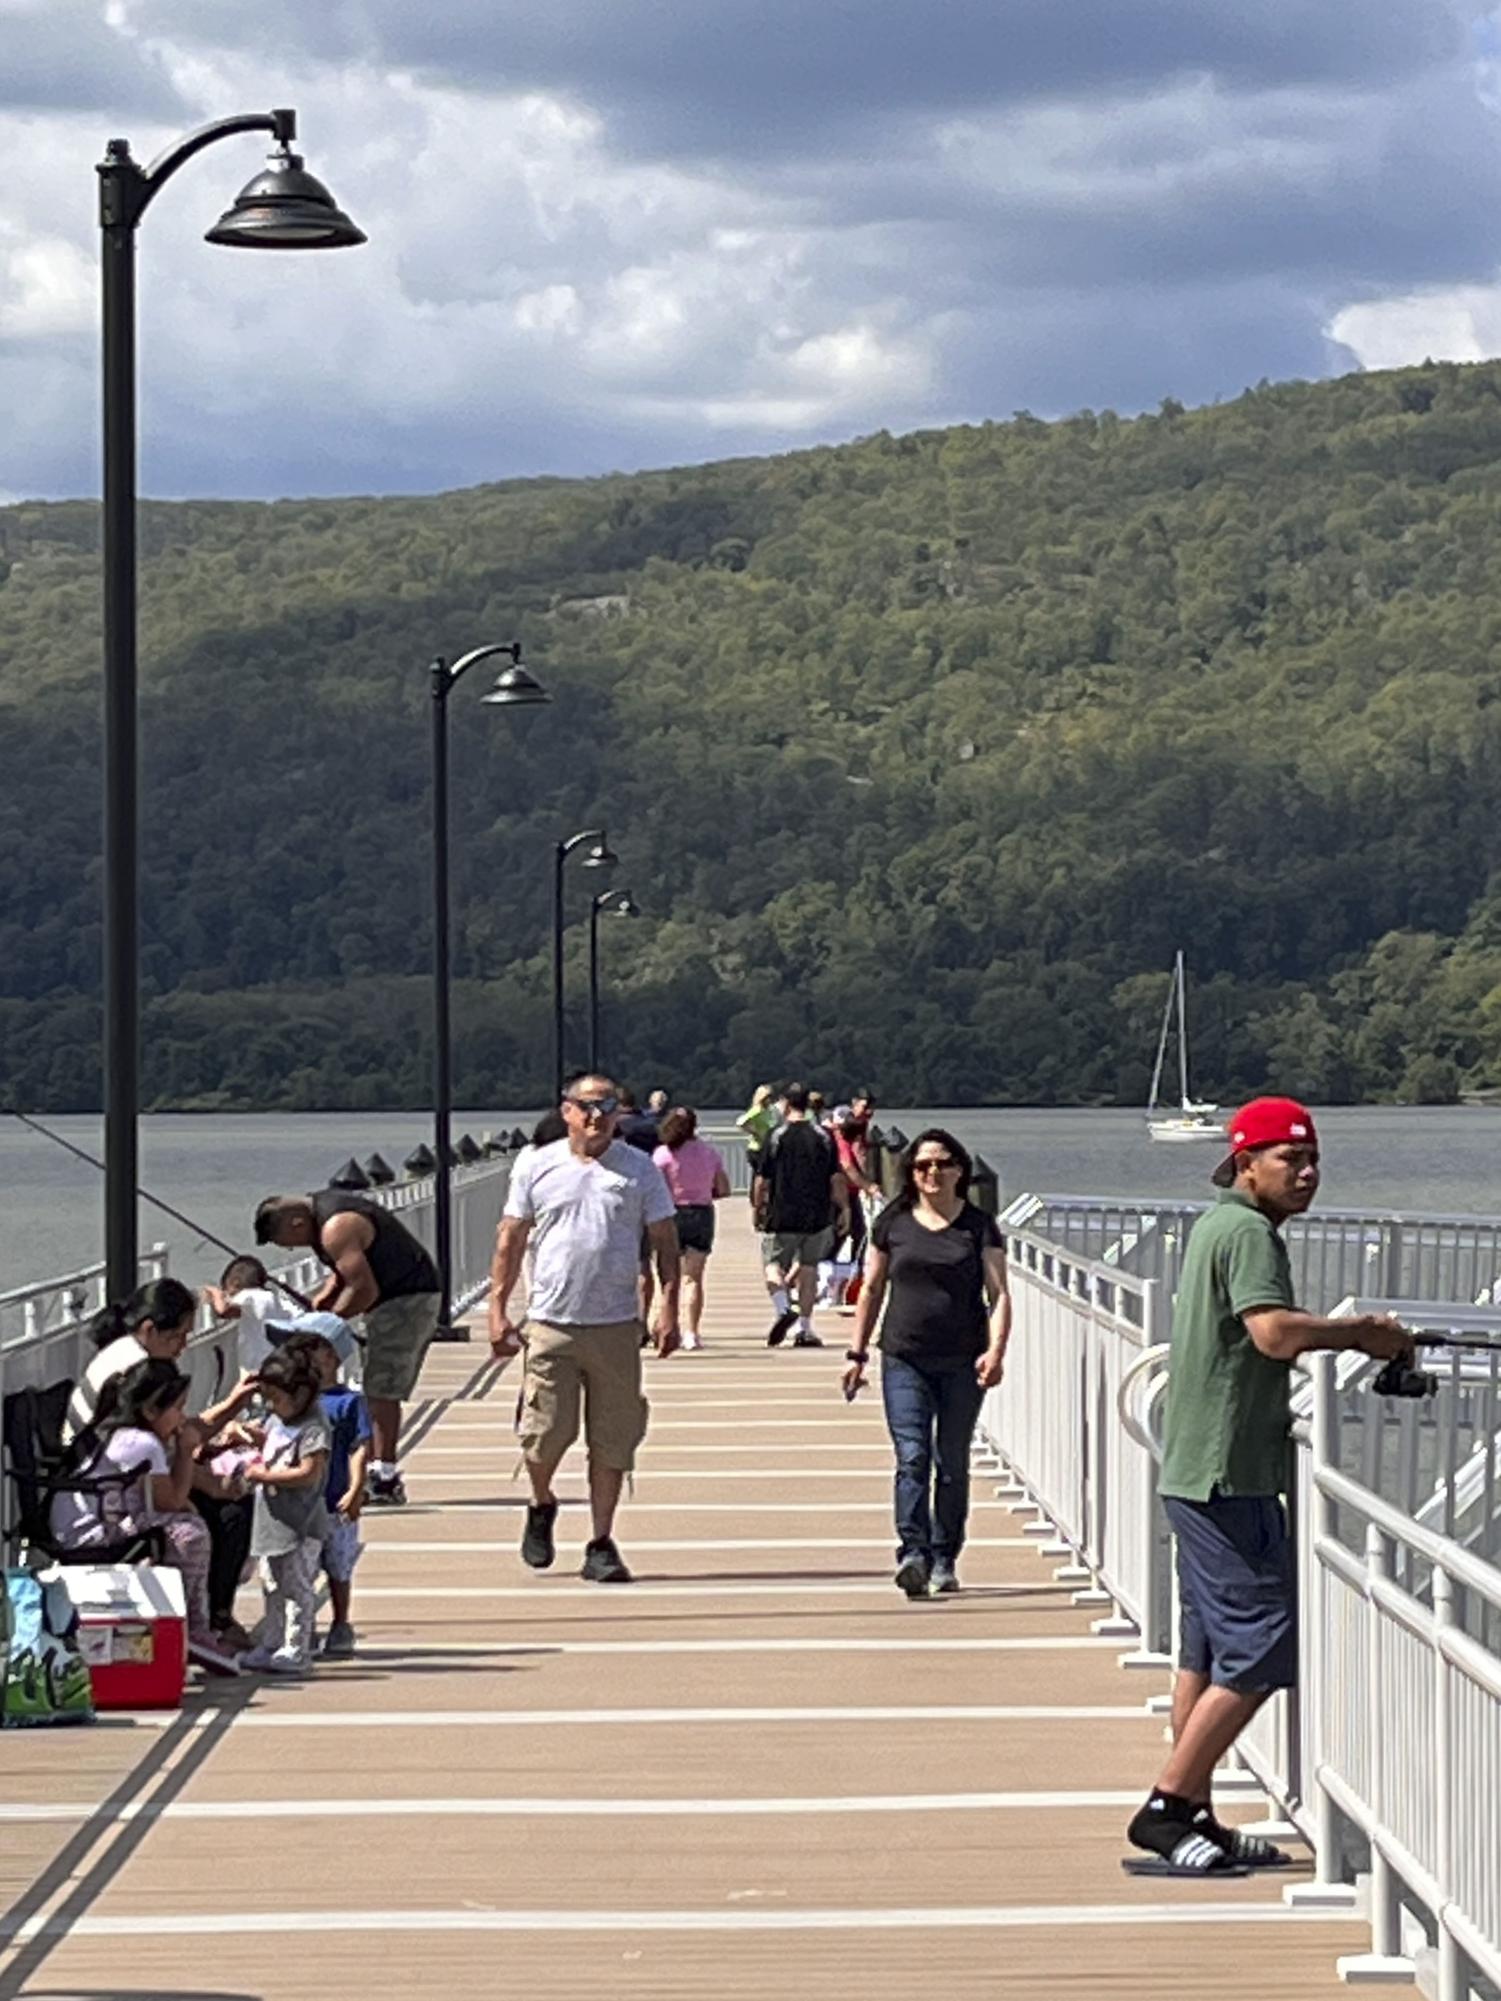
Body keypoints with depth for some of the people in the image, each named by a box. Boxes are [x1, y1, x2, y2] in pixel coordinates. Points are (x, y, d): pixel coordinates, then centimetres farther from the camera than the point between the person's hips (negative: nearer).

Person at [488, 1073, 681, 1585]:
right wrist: (497, 1309, 3)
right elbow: (510, 1241, 10)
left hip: (616, 1326, 1)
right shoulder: (538, 1169, 6)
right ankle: (541, 1506, 25)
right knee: (547, 1431, -6)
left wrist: (668, 1306, -3)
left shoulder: (640, 1170, 7)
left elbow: (665, 1241, 8)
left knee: (612, 1441, 2)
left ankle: (601, 1544, 11)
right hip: (550, 1322, -1)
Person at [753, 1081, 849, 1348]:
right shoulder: (824, 1138, 2)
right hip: (816, 1215, 3)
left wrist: (758, 1208, 10)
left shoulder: (777, 1138, -5)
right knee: (808, 1267, 10)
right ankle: (804, 1328, 9)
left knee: (773, 1263, 7)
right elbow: (836, 1179, 2)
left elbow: (762, 1180, -3)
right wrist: (844, 1210, 10)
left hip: (782, 1216, -2)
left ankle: (782, 1308, -19)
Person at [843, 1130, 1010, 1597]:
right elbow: (871, 1290, 14)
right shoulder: (893, 1223, 8)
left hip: (962, 1364, 0)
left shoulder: (978, 1226, 4)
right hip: (904, 1360, 0)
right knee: (912, 1458, -13)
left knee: (952, 1464, 5)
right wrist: (857, 1353, 11)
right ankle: (912, 1554, -22)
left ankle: (944, 1560, 15)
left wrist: (996, 1350, -13)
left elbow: (998, 1294, 2)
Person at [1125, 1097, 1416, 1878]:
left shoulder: (1216, 1226, 18)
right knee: (1260, 1649, -8)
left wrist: (1348, 1334, 11)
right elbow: (1275, 1332, -29)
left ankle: (1192, 1819, 18)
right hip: (1228, 1472, -11)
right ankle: (1165, 1809, -6)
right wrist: (1361, 1332, -16)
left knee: (1210, 1650, 14)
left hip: (1198, 1470, 11)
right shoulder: (1246, 1232, -14)